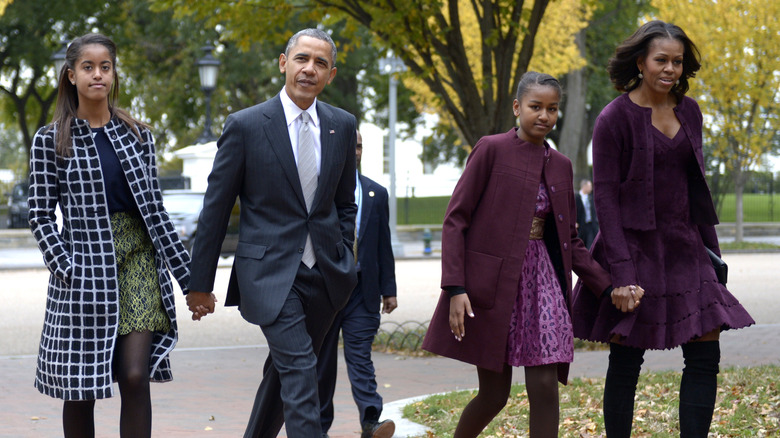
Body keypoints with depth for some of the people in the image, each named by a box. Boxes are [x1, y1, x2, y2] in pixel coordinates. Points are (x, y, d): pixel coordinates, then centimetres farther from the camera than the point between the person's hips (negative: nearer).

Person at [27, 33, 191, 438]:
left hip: (139, 261, 2)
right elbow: (40, 215, 0)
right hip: (85, 266, -1)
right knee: (80, 389, 4)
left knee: (135, 377, -9)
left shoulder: (137, 135, 10)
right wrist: (66, 269, -14)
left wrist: (189, 277, 7)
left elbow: (155, 209, 11)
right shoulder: (50, 141, 2)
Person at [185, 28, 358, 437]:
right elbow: (215, 208, -3)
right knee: (300, 372, -17)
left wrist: (343, 261, 8)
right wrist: (200, 282, -1)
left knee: (284, 371, 15)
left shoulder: (342, 126, 7)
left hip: (324, 275, 5)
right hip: (270, 273, -5)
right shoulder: (246, 125, -6)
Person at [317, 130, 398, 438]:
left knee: (360, 358, -9)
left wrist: (388, 290, 7)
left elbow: (384, 245, 11)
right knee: (322, 361, 8)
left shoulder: (376, 193, 11)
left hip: (362, 289, 1)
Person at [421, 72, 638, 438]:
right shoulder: (491, 149, -4)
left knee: (545, 388, -4)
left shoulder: (560, 165, 12)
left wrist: (608, 285, 3)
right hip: (492, 282, -4)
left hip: (542, 280, 5)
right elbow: (456, 220, -7)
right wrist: (455, 288, -15)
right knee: (494, 394, 1)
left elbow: (570, 240, 15)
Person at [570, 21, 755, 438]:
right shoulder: (615, 118, -9)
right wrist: (621, 269, -18)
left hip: (683, 248, 6)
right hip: (635, 249, -6)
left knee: (705, 356, 0)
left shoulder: (688, 111, 9)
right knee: (626, 364, 1)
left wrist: (711, 248, 14)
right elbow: (605, 196, -11)